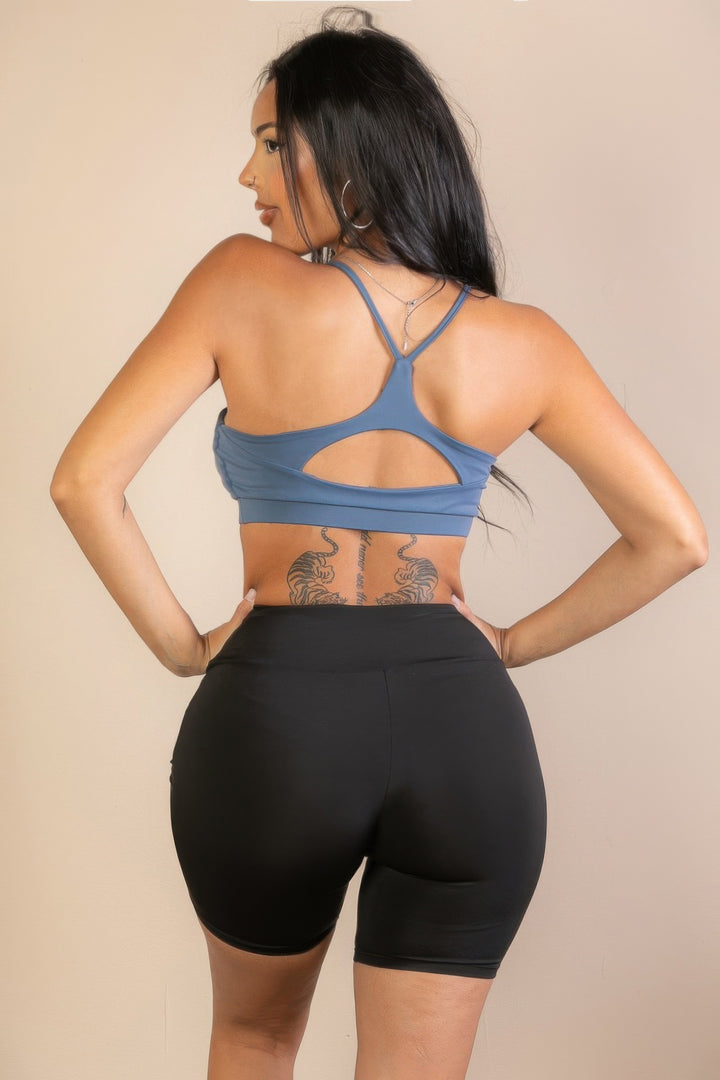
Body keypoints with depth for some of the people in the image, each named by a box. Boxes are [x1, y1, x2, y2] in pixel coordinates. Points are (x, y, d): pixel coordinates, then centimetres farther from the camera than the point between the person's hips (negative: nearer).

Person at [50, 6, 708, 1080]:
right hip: (462, 724, 1)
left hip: (272, 713, -1)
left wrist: (181, 645, 3)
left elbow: (84, 481, -8)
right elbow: (674, 537, 4)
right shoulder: (521, 343, 1)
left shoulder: (243, 283, -5)